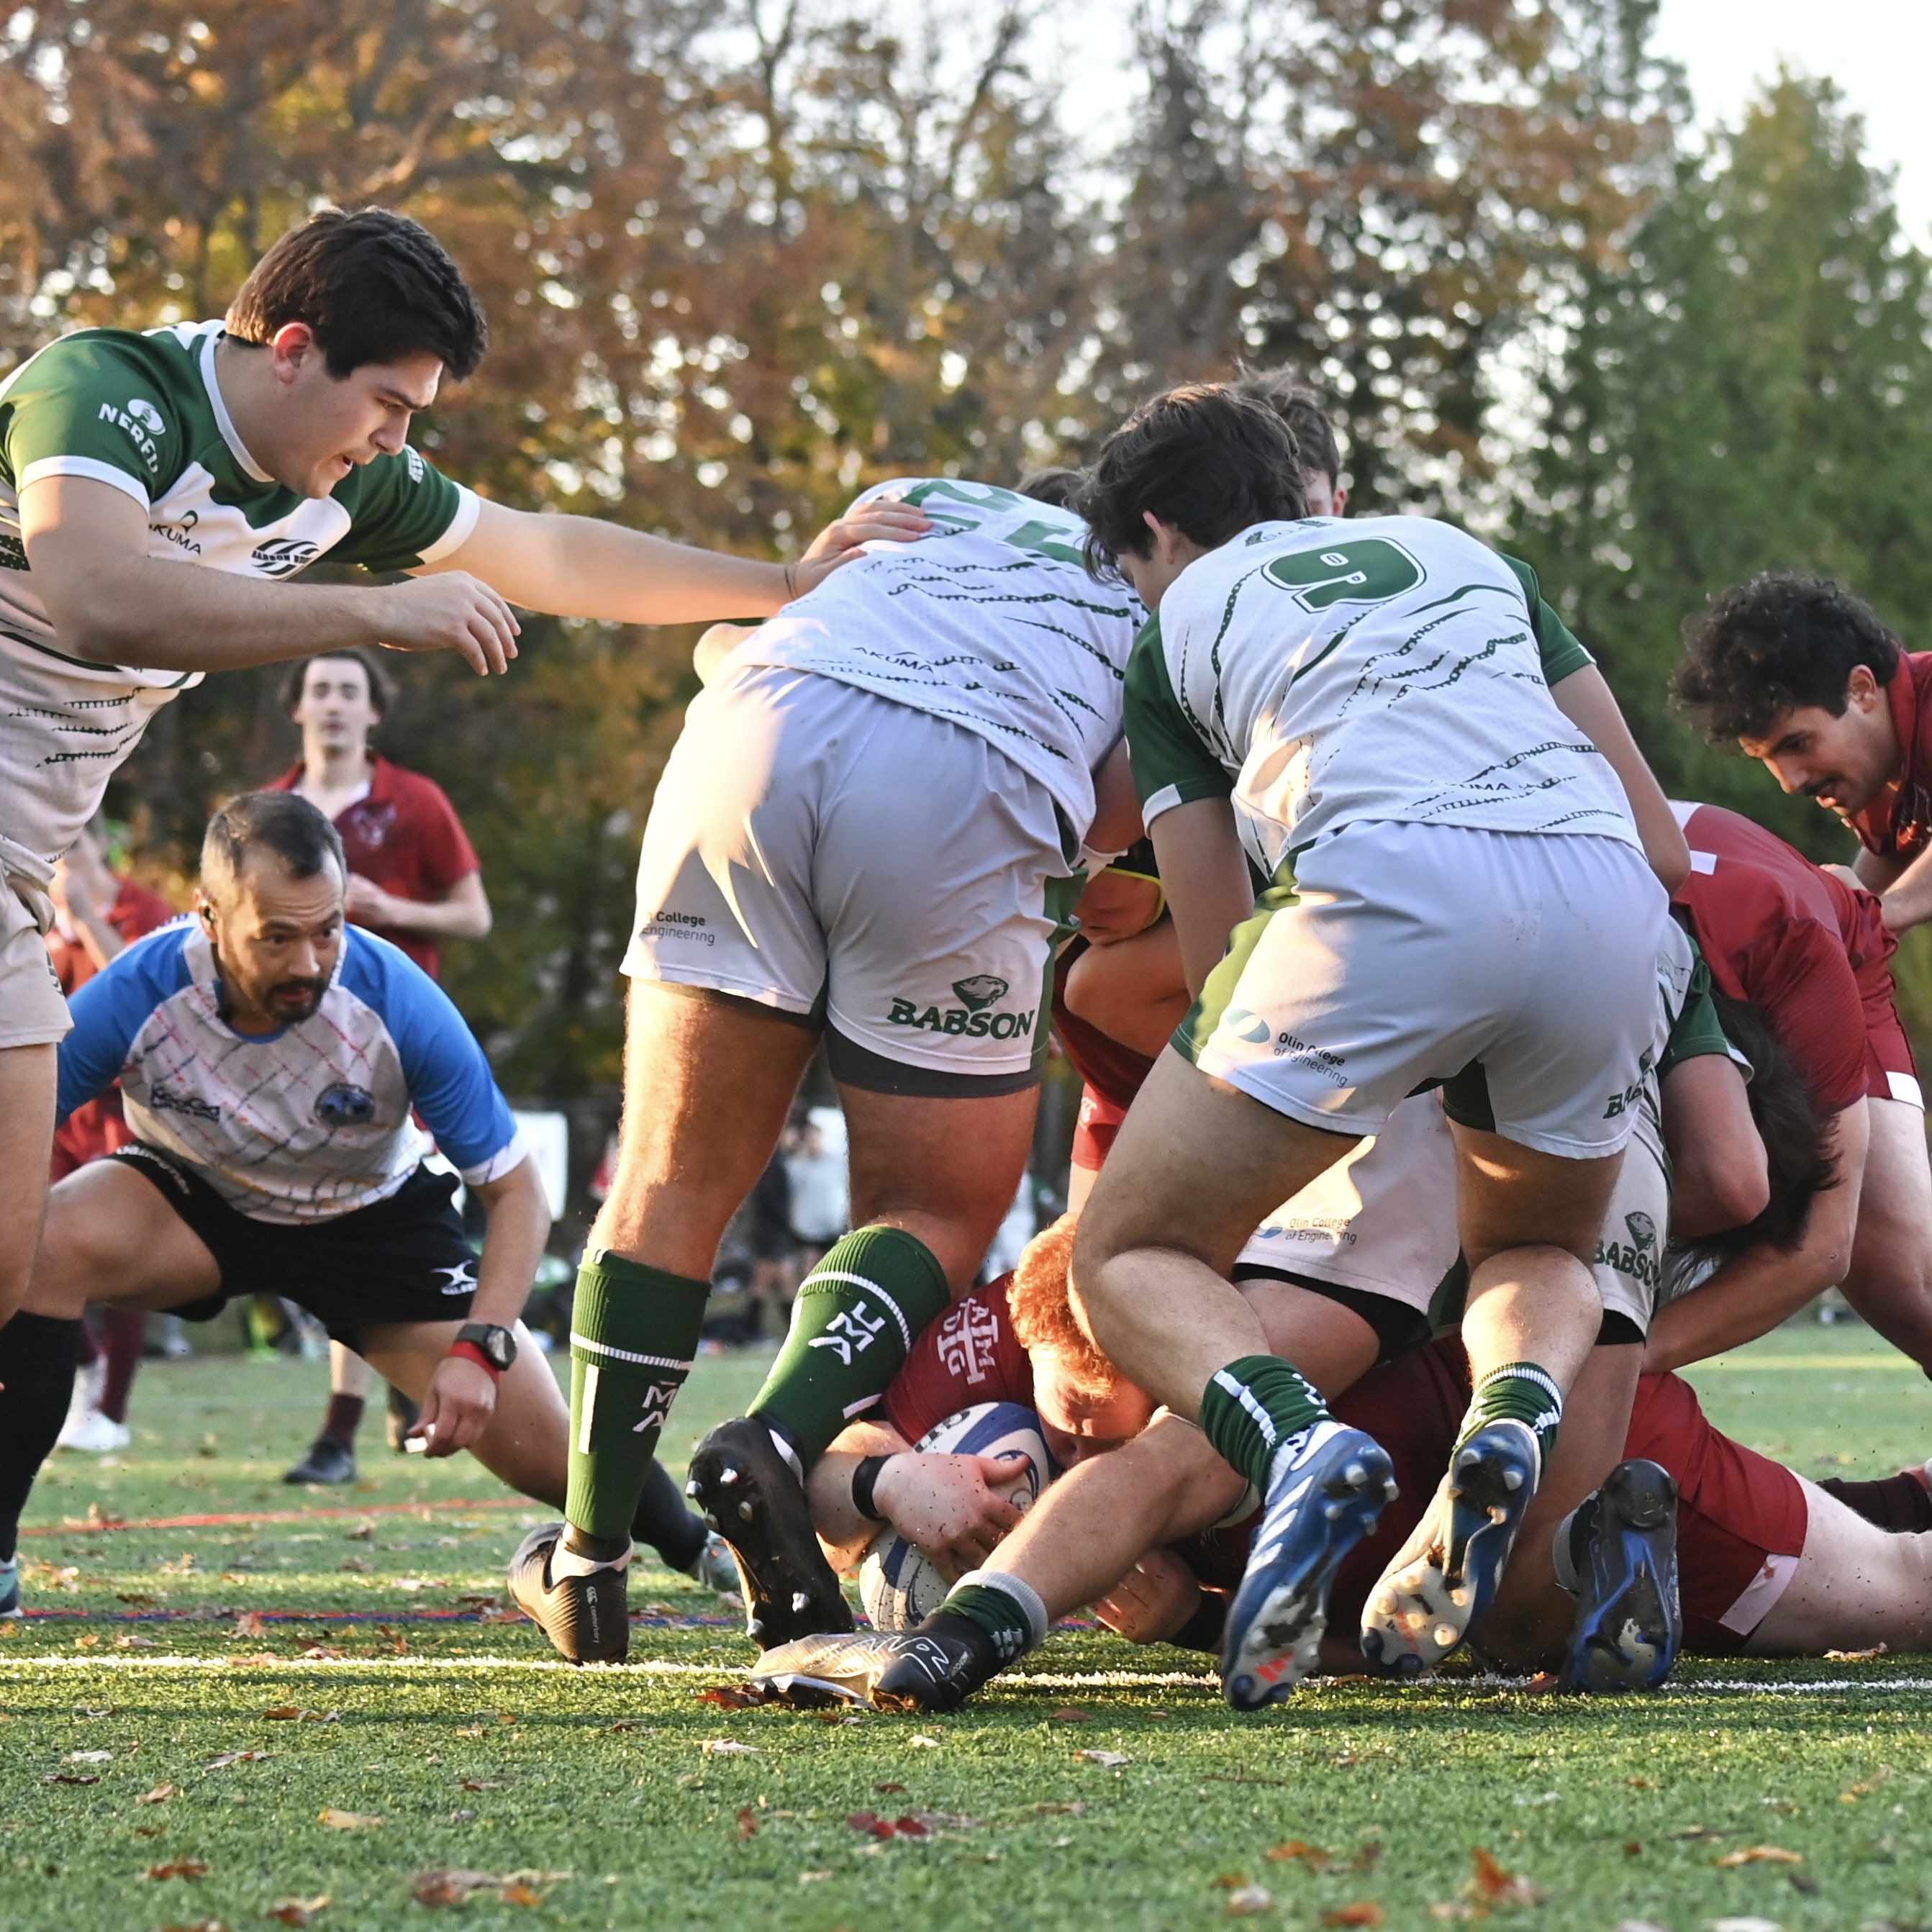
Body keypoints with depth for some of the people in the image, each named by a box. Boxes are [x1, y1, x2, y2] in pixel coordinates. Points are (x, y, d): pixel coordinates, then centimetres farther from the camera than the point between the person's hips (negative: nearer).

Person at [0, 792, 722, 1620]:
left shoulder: (397, 1002, -30)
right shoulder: (136, 995, -31)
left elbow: (514, 1188, -19)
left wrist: (479, 1349, -32)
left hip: (374, 1213, 0)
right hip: (193, 1197, 0)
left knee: (545, 1455, -8)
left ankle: (697, 1546, 27)